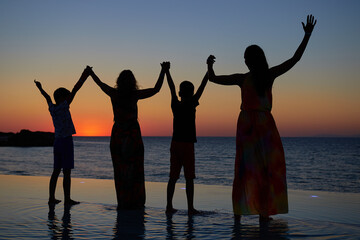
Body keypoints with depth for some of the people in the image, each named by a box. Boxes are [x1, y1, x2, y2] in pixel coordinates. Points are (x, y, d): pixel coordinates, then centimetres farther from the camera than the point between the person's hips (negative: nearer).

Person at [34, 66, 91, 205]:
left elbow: (47, 97, 27)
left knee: (56, 171, 11)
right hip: (66, 141, -8)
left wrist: (40, 88, 46)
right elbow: (74, 90, -13)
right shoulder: (63, 106, -9)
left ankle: (52, 198, 14)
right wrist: (84, 76, -13)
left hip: (57, 141, 8)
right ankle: (67, 199, -4)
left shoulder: (52, 108, 9)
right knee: (67, 172, -6)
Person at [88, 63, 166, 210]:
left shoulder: (114, 93, -1)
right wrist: (163, 71, 4)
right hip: (133, 134, -2)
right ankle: (136, 202, 5)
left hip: (117, 135, 3)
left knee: (120, 170, 6)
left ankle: (123, 203, 6)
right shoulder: (135, 95, -9)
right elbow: (156, 89, -4)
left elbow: (100, 84, 18)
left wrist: (91, 73, 36)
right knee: (135, 170, 5)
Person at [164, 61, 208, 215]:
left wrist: (167, 71, 27)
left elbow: (172, 88, 15)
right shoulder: (191, 105, -7)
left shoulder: (175, 105, 4)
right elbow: (202, 87, -4)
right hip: (187, 145, -5)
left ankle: (169, 206, 9)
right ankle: (190, 208, -1)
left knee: (173, 177, 8)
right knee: (189, 178, -1)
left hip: (175, 144, 5)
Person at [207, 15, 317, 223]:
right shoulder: (270, 75, -5)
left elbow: (213, 79, 1)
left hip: (246, 123, 2)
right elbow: (296, 58, -4)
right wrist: (307, 35, 2)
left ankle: (239, 211, 10)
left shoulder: (242, 79, -4)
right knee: (268, 167, 3)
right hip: (265, 124, -2)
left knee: (245, 167, 8)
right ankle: (264, 212, 0)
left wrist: (209, 65, 21)